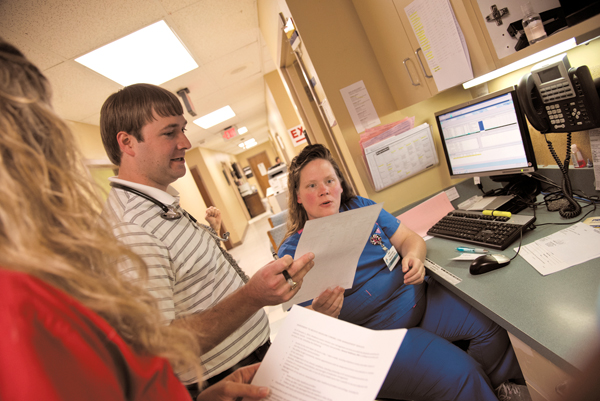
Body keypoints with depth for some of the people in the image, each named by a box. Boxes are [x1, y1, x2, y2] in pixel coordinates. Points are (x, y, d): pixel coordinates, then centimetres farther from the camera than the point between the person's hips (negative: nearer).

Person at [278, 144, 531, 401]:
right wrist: (321, 310, -39)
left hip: (420, 298, 6)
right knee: (459, 375, -18)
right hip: (376, 333, -5)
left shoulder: (361, 206, 2)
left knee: (493, 323, -3)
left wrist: (414, 257, -18)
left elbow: (408, 238, 5)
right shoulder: (293, 253, -13)